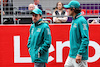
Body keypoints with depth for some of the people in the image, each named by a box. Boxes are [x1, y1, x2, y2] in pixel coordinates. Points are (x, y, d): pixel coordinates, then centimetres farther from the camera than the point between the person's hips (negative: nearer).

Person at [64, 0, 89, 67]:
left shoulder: (81, 21, -15)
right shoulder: (74, 20, 15)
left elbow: (85, 39, -21)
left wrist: (79, 54, -24)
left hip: (80, 56, -9)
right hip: (72, 54, 10)